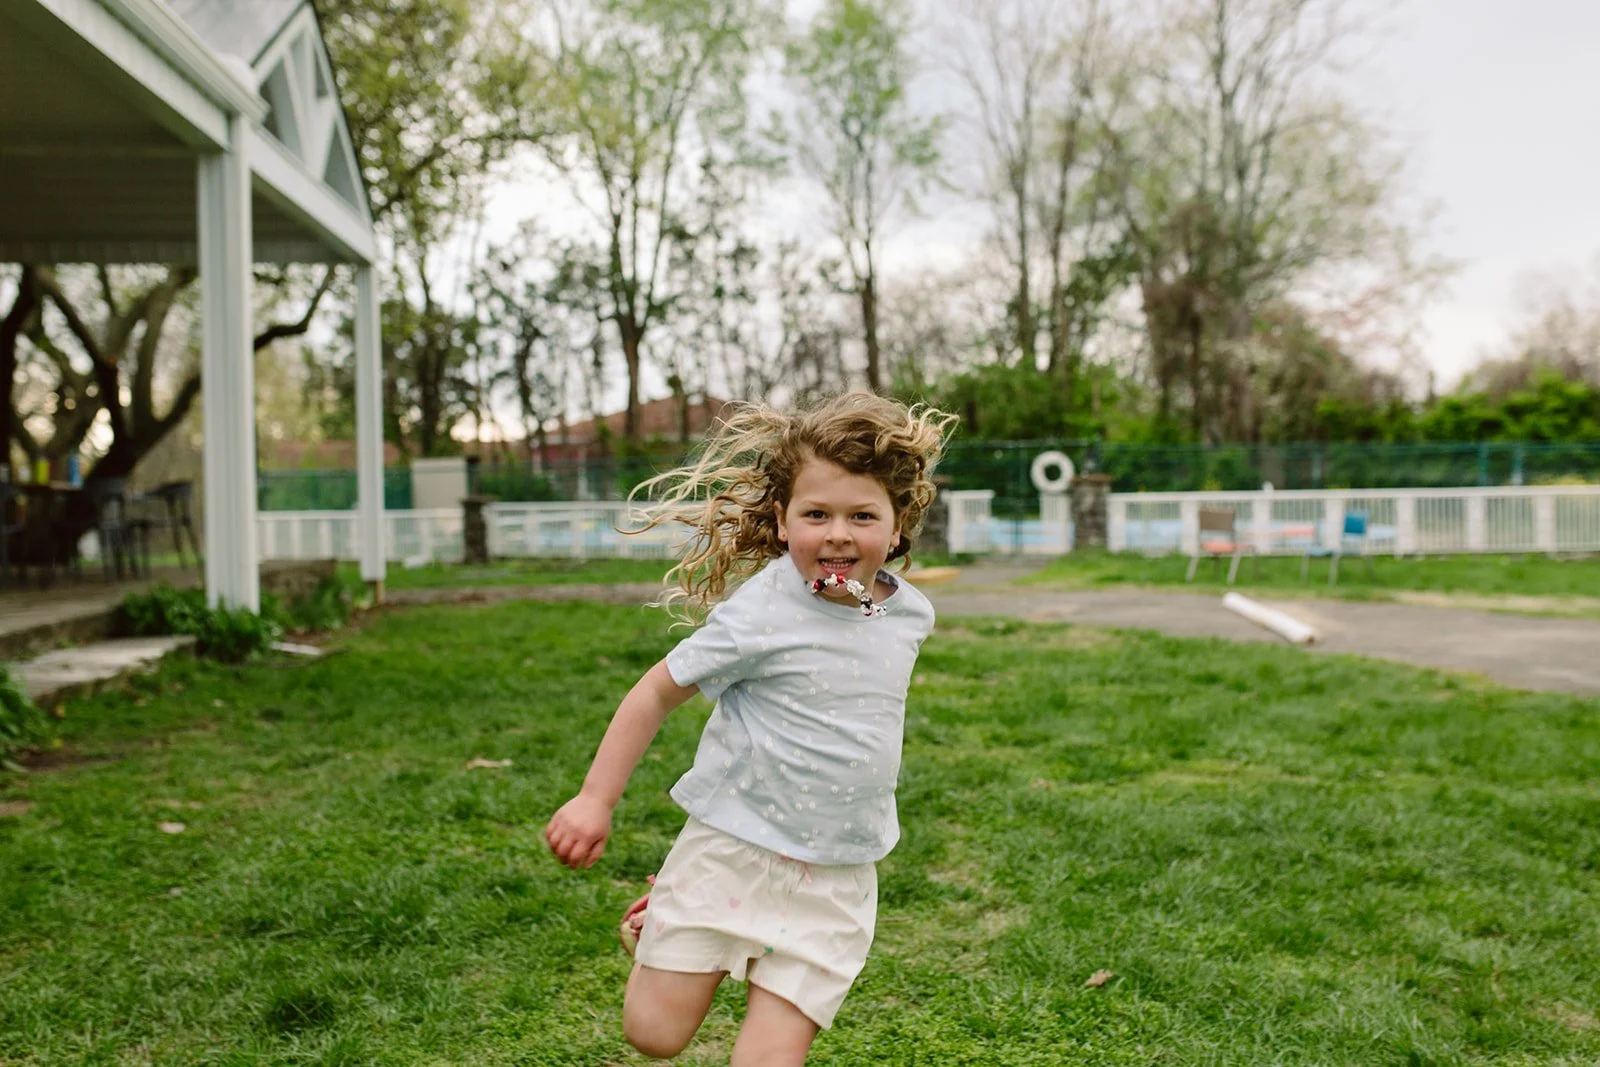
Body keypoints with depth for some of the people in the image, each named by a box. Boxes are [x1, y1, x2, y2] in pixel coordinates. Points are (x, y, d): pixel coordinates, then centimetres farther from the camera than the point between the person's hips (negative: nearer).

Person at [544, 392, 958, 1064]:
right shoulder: (760, 616, -17)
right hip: (730, 850, -3)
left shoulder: (910, 615, -1)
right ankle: (654, 933, 31)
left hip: (833, 879, 4)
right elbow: (658, 693, -6)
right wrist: (596, 799, -4)